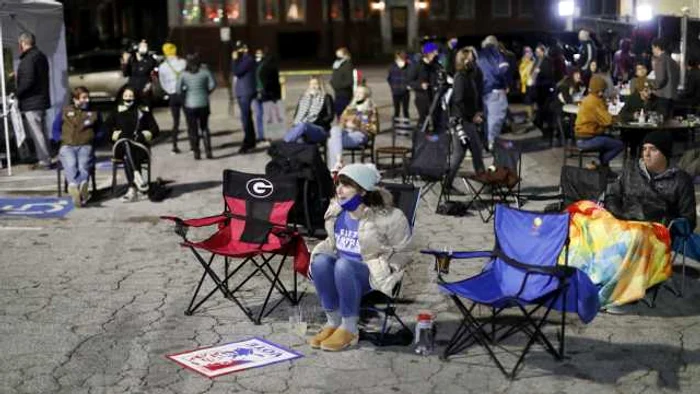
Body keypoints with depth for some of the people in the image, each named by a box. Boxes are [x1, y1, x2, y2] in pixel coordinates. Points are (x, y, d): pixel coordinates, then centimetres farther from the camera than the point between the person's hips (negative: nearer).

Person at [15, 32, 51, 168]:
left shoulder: (28, 59, -16)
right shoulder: (41, 56, 14)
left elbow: (28, 81, -23)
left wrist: (17, 94, -12)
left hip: (31, 102, -10)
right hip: (42, 100, 10)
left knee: (36, 132, -6)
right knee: (39, 131, 17)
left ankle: (44, 161, -4)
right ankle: (46, 159, 22)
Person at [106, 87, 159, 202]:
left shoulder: (144, 111, 18)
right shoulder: (117, 112, 22)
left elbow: (155, 129, 13)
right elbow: (108, 127, 14)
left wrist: (144, 135, -4)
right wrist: (117, 134, -4)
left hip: (140, 146, -1)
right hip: (122, 145, 1)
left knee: (127, 157, -36)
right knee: (126, 144, -38)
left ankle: (132, 190, -48)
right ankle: (136, 175, -55)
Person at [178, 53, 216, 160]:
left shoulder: (184, 74, -5)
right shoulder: (205, 71, -4)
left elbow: (179, 89, -7)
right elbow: (213, 84, -5)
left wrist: (185, 95, 10)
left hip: (190, 104, -1)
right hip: (203, 104, 1)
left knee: (192, 130, 8)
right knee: (204, 128, 13)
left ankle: (196, 153, 7)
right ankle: (208, 151, 7)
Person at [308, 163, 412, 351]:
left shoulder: (388, 218, -12)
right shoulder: (336, 212, 5)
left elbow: (401, 253, -1)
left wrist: (381, 267, -14)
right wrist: (322, 251, 3)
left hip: (374, 275, -5)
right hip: (345, 272, 5)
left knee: (344, 266, -36)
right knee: (320, 261, -27)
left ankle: (349, 329, -23)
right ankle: (333, 322, -15)